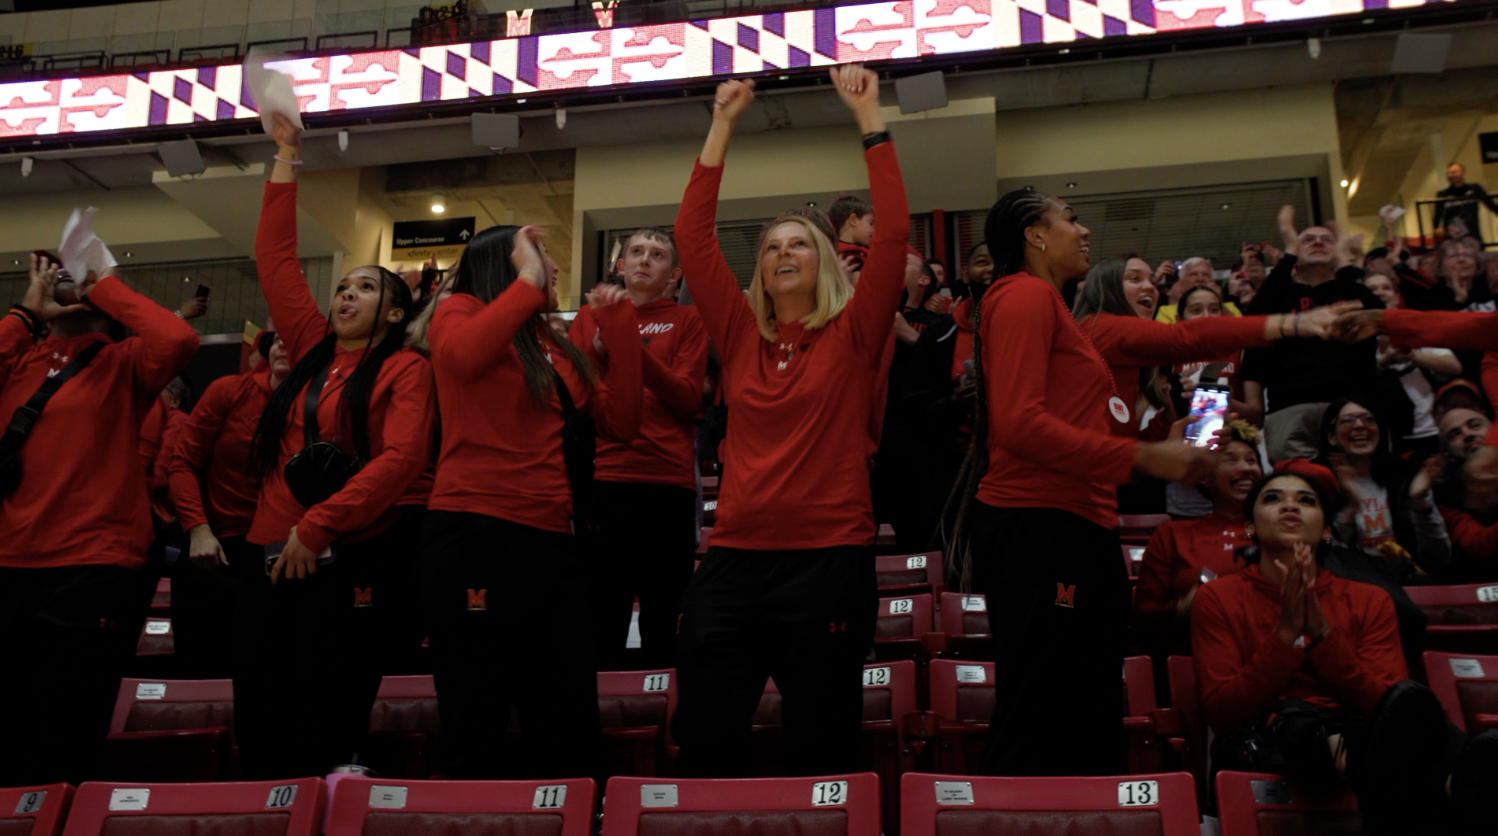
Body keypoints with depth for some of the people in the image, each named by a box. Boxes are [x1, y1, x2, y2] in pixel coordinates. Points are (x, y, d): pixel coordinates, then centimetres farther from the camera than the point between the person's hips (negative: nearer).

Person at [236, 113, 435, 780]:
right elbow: (275, 258, 17)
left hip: (349, 559, -6)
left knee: (327, 730, -2)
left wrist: (316, 526, -17)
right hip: (274, 554, 6)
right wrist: (287, 160, 17)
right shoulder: (311, 349, 15)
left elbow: (401, 459, -14)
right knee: (259, 720, 9)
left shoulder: (405, 369, 0)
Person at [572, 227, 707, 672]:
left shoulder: (686, 320, 11)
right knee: (601, 623, 1)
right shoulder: (589, 318, 17)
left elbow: (688, 399, -1)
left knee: (663, 624, 1)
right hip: (601, 480, 1)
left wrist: (637, 350, -13)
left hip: (667, 484, -1)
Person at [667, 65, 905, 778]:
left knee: (821, 756, 7)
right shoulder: (741, 334, 10)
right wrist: (722, 125, 5)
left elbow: (893, 233, -8)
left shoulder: (852, 336, 3)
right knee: (703, 746, 3)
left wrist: (868, 119, -7)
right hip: (735, 556, 3)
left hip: (829, 558, -2)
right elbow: (692, 236, 6)